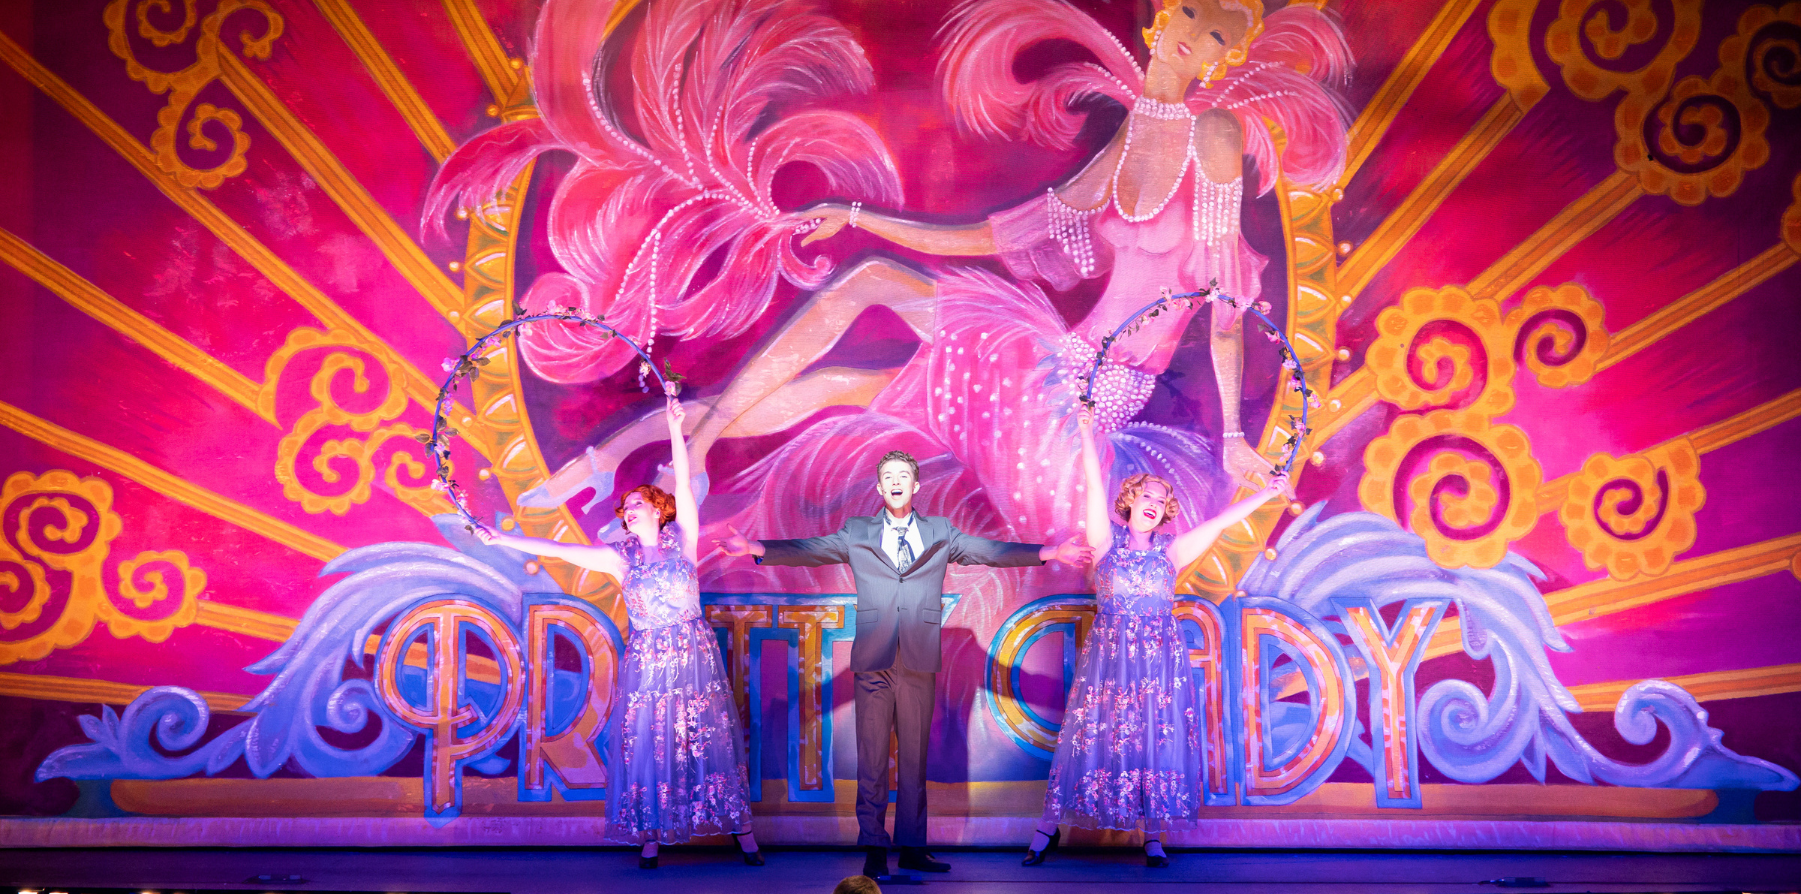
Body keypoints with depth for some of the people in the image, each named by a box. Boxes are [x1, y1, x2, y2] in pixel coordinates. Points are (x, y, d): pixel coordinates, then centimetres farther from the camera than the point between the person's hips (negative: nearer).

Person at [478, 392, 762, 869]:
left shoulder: (681, 538, -1)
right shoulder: (619, 556, 4)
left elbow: (683, 484, -13)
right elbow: (557, 549, 0)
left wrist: (675, 429, -23)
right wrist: (501, 538, -4)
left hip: (694, 652, -2)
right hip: (646, 659, 2)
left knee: (709, 737, 2)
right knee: (647, 743, 1)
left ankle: (741, 831, 8)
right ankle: (652, 835, 9)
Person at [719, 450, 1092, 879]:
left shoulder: (940, 534, 13)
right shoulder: (856, 534, 11)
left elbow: (991, 551, 5)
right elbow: (808, 550, 1)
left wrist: (1049, 552, -7)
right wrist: (755, 548, -15)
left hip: (920, 662, 1)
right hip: (873, 660, -1)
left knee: (915, 757, 5)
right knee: (872, 758, -1)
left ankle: (912, 848, 13)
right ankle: (873, 849, 6)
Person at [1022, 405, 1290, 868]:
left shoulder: (1171, 550, 8)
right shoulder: (1107, 540, 3)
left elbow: (1221, 521, 6)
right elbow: (1095, 488, -5)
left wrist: (1268, 492, 4)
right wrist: (1087, 435, -11)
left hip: (1160, 657, 2)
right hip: (1108, 655, -2)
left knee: (1156, 739, 0)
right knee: (1094, 736, -1)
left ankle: (1153, 837, 5)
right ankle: (1049, 827, 7)